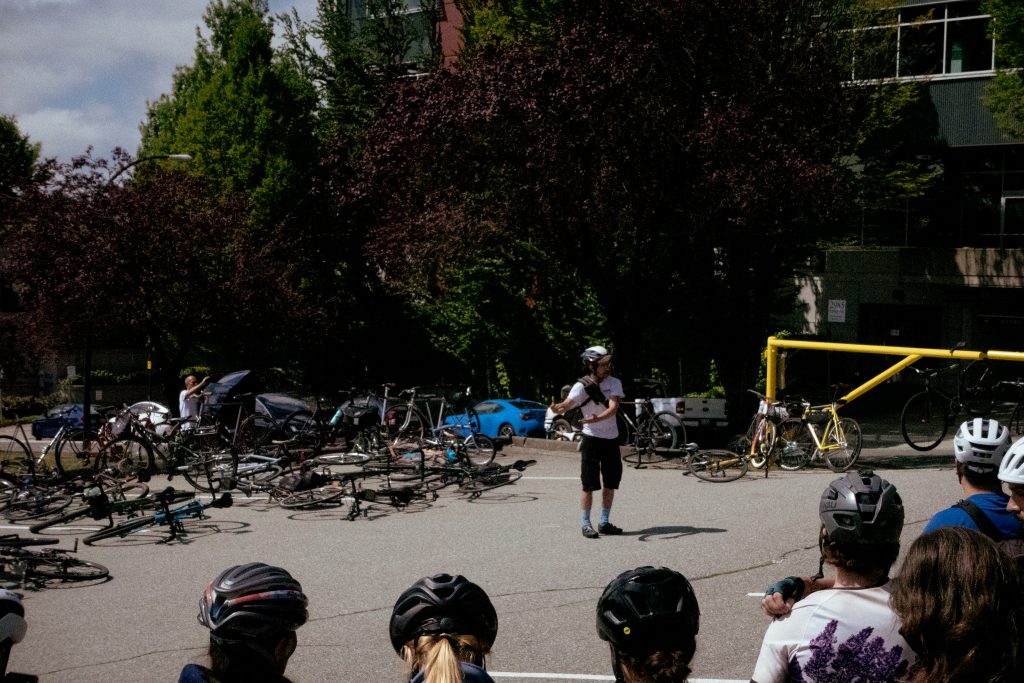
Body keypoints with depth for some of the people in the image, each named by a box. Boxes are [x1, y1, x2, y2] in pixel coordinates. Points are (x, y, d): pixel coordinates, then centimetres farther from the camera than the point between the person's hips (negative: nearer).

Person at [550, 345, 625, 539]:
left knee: (610, 483, 10)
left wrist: (597, 419, -36)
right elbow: (567, 404, -25)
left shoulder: (614, 383, -2)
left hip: (611, 438, 4)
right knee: (589, 484, -5)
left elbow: (613, 408, -17)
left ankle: (605, 522, 21)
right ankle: (586, 524, 0)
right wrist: (558, 408, -49)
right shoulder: (581, 386, -10)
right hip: (591, 438, -4)